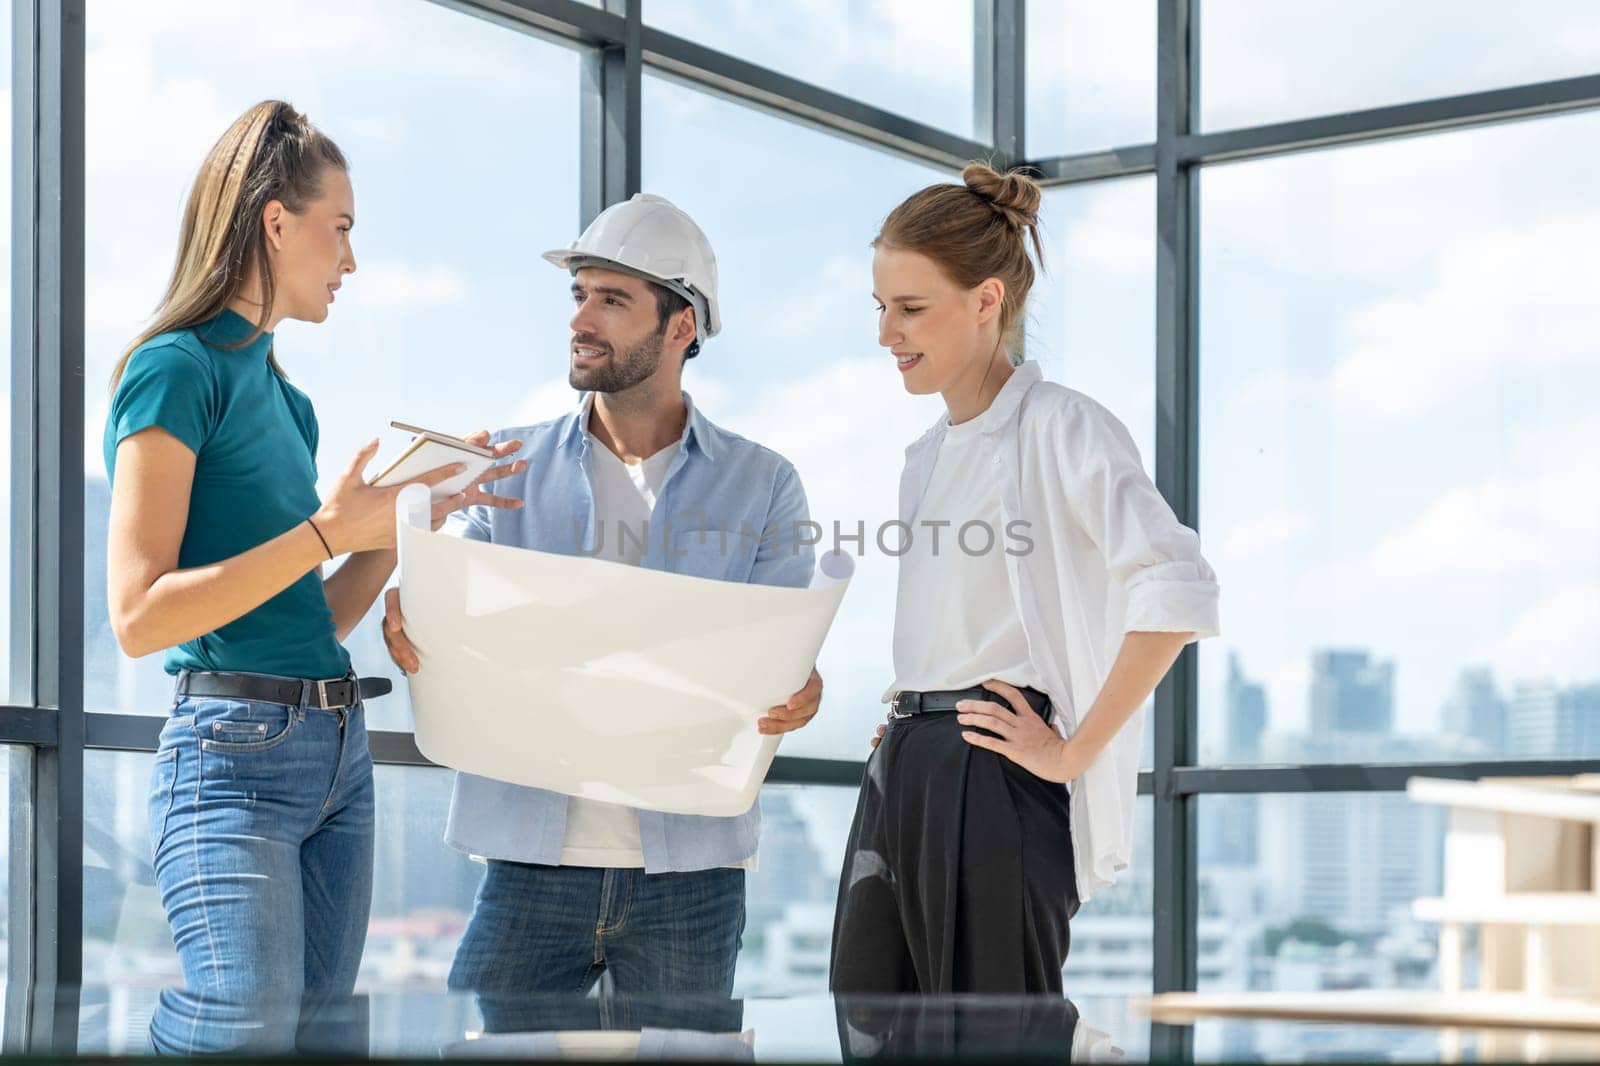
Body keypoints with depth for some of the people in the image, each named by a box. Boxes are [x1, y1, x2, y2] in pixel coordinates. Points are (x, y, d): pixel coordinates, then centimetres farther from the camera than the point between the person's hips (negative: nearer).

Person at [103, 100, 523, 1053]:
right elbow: (139, 615, -14)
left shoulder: (284, 395, 19)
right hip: (236, 750, -9)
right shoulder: (178, 369, -6)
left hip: (339, 758, 9)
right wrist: (326, 532, -15)